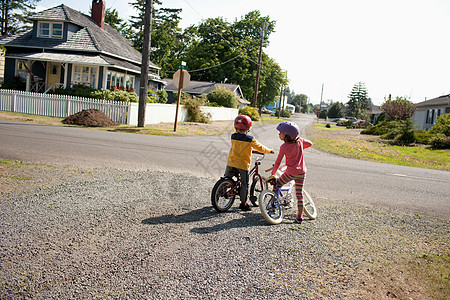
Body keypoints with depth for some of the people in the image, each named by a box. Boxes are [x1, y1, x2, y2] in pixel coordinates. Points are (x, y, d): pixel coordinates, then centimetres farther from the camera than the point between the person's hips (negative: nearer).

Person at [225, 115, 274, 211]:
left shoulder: (233, 137, 3)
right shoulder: (250, 139, -9)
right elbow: (260, 148, 1)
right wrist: (270, 151, 18)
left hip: (231, 163, 4)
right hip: (243, 164, -3)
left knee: (227, 178, 26)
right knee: (244, 184, 8)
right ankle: (243, 203, 13)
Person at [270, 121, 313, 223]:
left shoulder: (284, 146, -11)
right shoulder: (299, 140, 1)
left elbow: (278, 162, -5)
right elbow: (310, 143, 20)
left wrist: (272, 174, 7)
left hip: (290, 172, -5)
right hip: (301, 172, 5)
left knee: (276, 186, 16)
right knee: (299, 195, 11)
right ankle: (299, 217, 14)